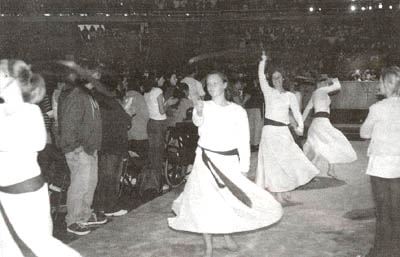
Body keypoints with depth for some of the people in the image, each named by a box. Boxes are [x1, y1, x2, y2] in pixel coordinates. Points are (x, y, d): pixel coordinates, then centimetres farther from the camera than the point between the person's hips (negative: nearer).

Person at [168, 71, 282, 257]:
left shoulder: (238, 111, -1)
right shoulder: (203, 106, -2)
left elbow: (244, 141, 0)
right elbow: (197, 121, -25)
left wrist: (244, 168, -5)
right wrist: (199, 113, -48)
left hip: (230, 161, 1)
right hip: (206, 161, -1)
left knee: (232, 199, 4)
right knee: (206, 202, -5)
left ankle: (227, 234, 33)